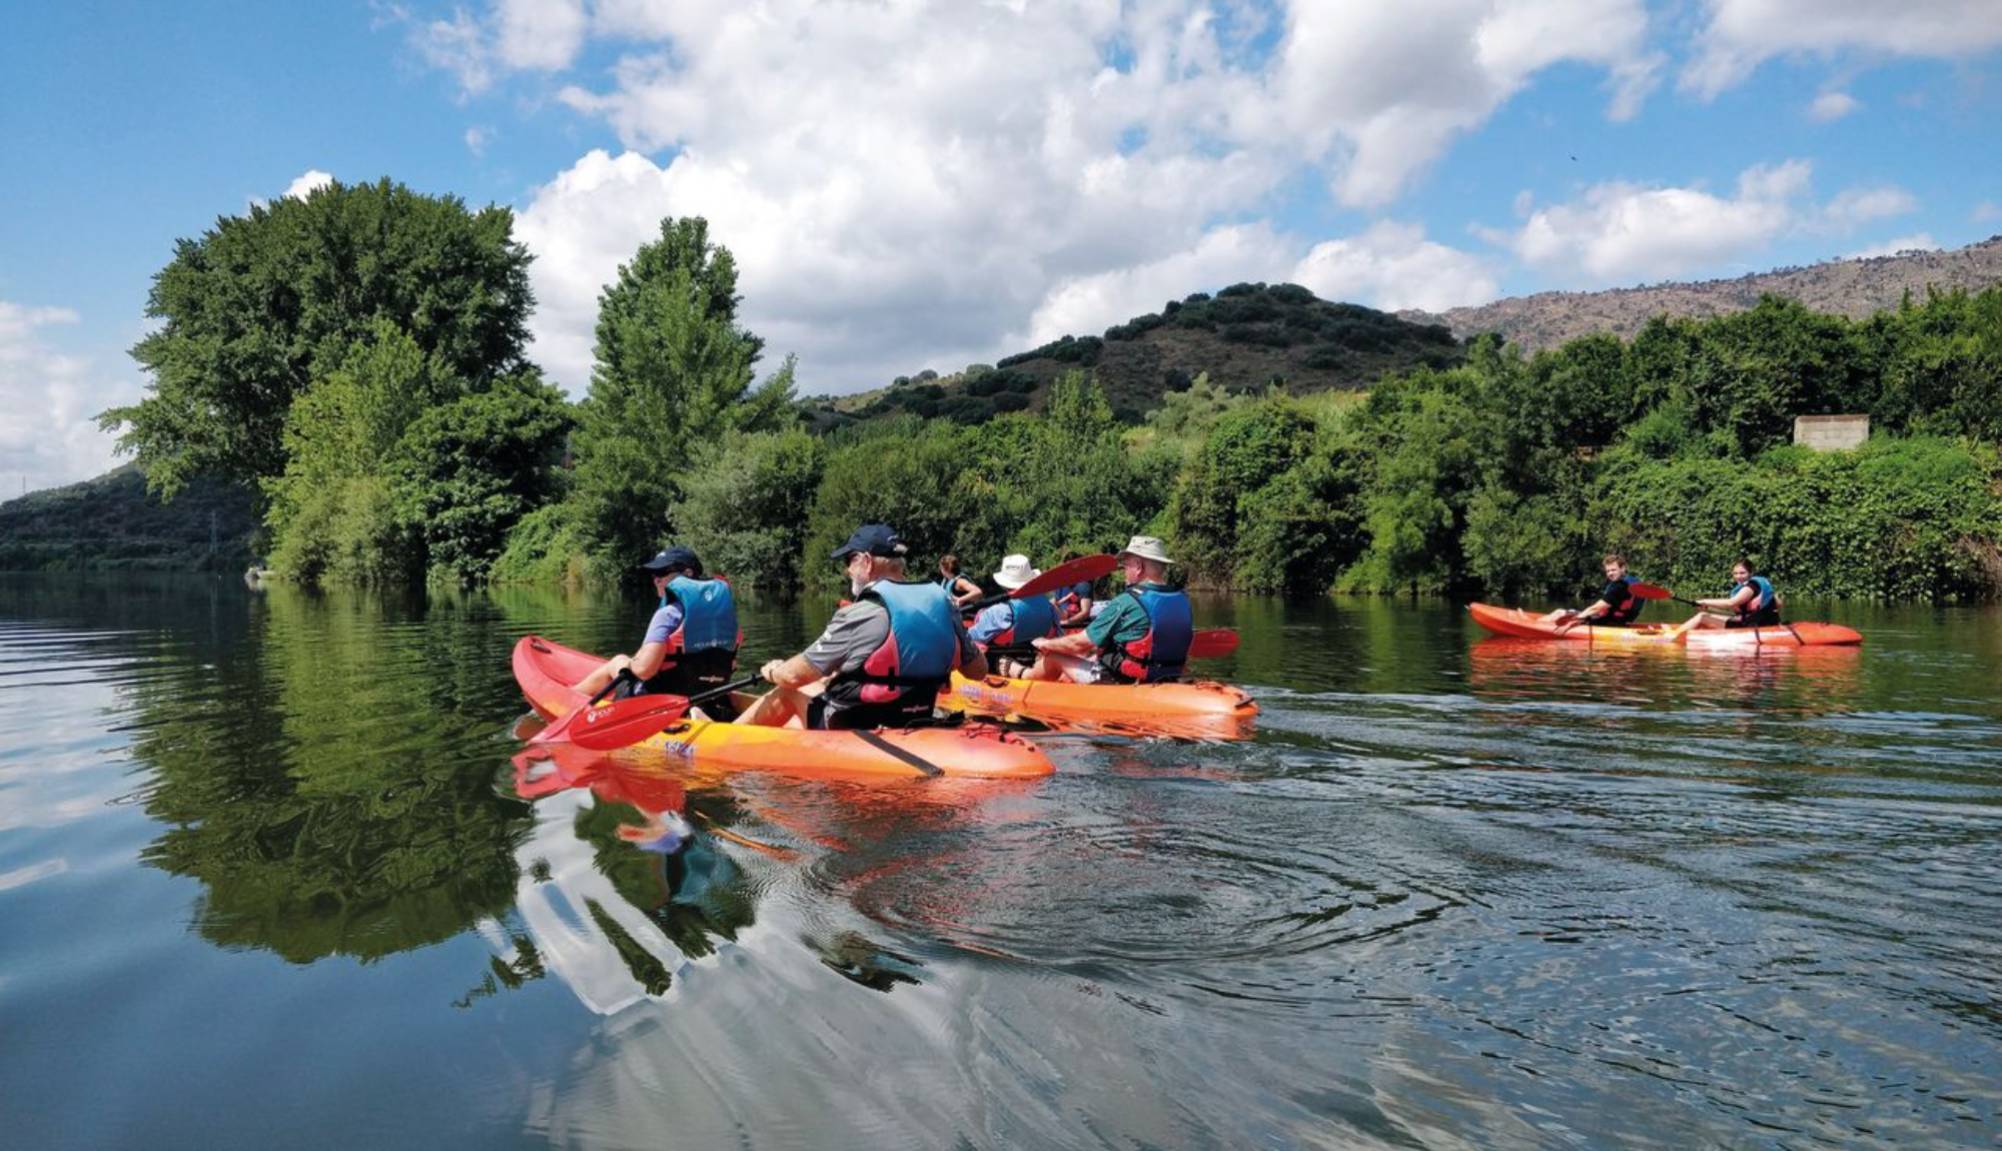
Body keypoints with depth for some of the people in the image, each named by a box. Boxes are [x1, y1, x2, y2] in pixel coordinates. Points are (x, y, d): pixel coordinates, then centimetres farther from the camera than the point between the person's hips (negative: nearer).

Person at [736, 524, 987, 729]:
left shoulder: (860, 614, -20)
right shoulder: (941, 603, -5)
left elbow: (794, 675, -13)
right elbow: (978, 669, 6)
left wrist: (772, 671, 9)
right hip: (912, 727, 6)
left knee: (788, 691, 18)